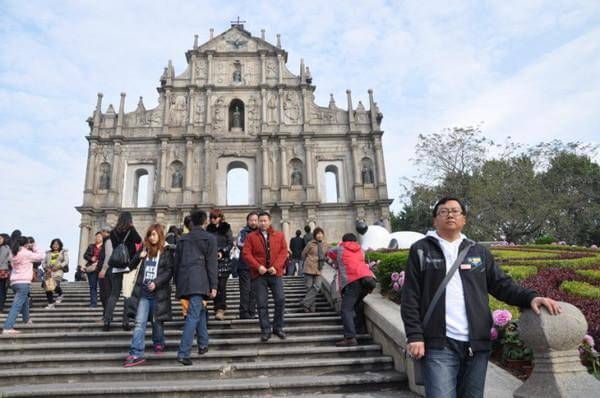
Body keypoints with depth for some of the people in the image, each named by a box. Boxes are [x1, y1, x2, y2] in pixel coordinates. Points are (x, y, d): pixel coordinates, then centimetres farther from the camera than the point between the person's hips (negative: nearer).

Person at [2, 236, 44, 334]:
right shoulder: (26, 253, -9)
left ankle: (26, 320, 46)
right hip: (23, 282, -8)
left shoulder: (14, 254, 11)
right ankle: (7, 328, -18)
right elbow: (40, 256, -3)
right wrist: (35, 248, 12)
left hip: (14, 282, 8)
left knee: (25, 301, 29)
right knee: (17, 306, -11)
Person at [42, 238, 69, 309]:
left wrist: (58, 266, -14)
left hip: (58, 271, -4)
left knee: (55, 285, -22)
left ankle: (60, 295, 11)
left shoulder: (63, 252, 10)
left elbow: (66, 261, 0)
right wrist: (46, 268, -6)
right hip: (48, 272, 4)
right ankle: (51, 304, 4)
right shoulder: (48, 253, 18)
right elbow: (44, 262, 13)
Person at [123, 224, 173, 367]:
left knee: (157, 321, 10)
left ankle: (158, 344, 34)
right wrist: (139, 256, -6)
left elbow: (169, 271, -8)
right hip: (143, 292, 3)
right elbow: (132, 266, 13)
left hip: (158, 292, -3)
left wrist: (156, 283, -19)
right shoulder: (145, 250, 10)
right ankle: (136, 354, -4)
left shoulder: (166, 252, -2)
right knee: (139, 323, -4)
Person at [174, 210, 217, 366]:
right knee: (193, 315, -7)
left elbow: (176, 262, 16)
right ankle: (183, 353, -13)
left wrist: (177, 285, 22)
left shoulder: (182, 239, 15)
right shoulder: (209, 238, 2)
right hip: (199, 281, -6)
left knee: (200, 310, 20)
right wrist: (213, 286, -1)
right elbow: (211, 263, -3)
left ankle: (203, 345, 27)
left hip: (184, 281, 6)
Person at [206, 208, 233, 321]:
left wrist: (222, 252, -13)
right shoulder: (209, 229, 13)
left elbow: (230, 243, 0)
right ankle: (218, 309, 10)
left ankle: (221, 309, -12)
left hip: (223, 260, -3)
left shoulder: (226, 228, 4)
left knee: (221, 285, -9)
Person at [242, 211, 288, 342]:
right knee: (261, 303, 1)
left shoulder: (279, 235, 9)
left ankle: (278, 327, 14)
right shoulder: (251, 237, 6)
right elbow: (246, 254, -2)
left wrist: (276, 266, -12)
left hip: (275, 273, 1)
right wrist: (258, 266, -14)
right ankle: (265, 330, 12)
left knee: (280, 300, -3)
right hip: (259, 274, 0)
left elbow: (283, 251, 1)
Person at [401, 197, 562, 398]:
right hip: (439, 345, -4)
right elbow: (410, 297, 0)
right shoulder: (421, 250, 3)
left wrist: (530, 297, -9)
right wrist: (414, 336, -8)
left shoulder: (479, 252, 14)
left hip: (476, 345, 4)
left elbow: (503, 285, 10)